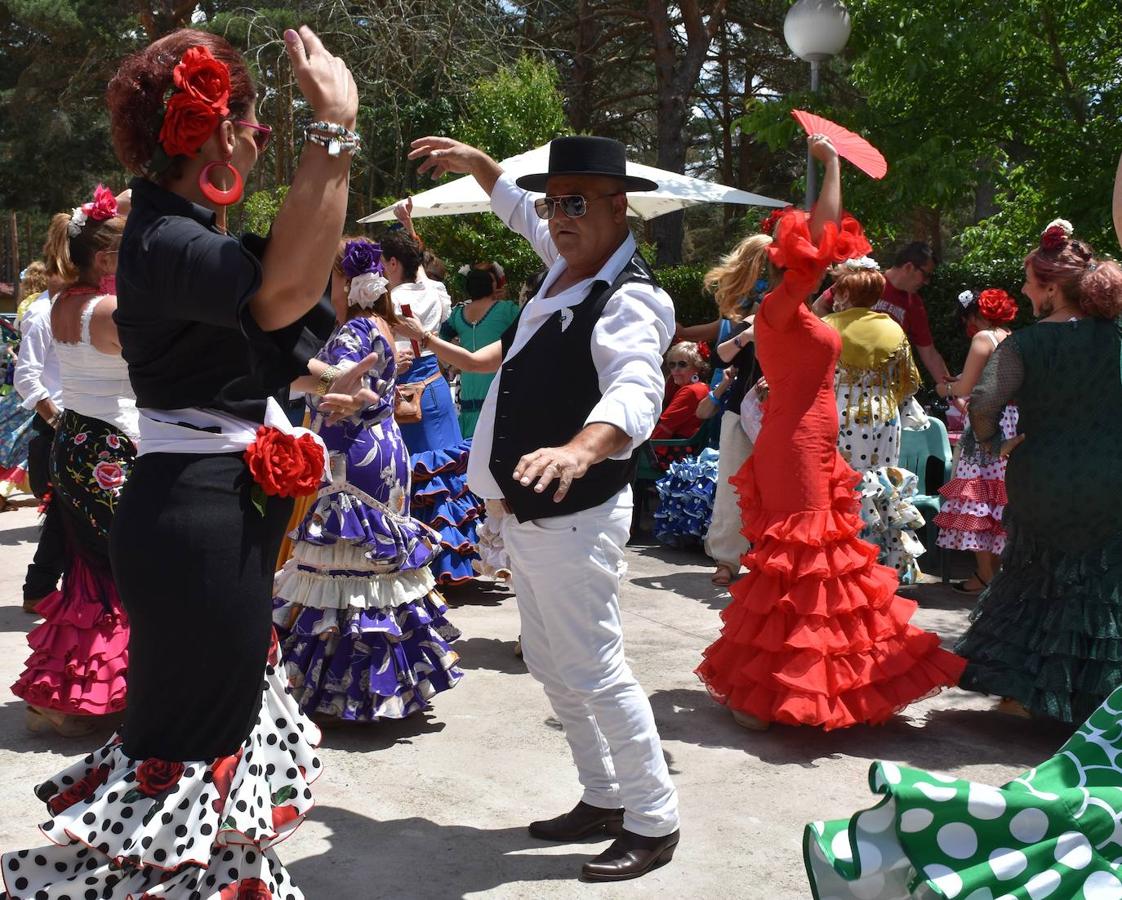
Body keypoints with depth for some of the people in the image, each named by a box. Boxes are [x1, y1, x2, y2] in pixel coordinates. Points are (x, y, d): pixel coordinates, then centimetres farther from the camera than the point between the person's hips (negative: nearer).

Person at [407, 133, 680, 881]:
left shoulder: (628, 301, -23)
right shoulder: (567, 262, 4)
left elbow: (636, 392, -43)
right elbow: (520, 210, 29)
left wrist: (581, 449, -61)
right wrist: (476, 163, 25)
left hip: (573, 519, -10)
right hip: (528, 513, 10)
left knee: (594, 671, -4)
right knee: (551, 667, 18)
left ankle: (654, 822, 13)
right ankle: (605, 799, 33)